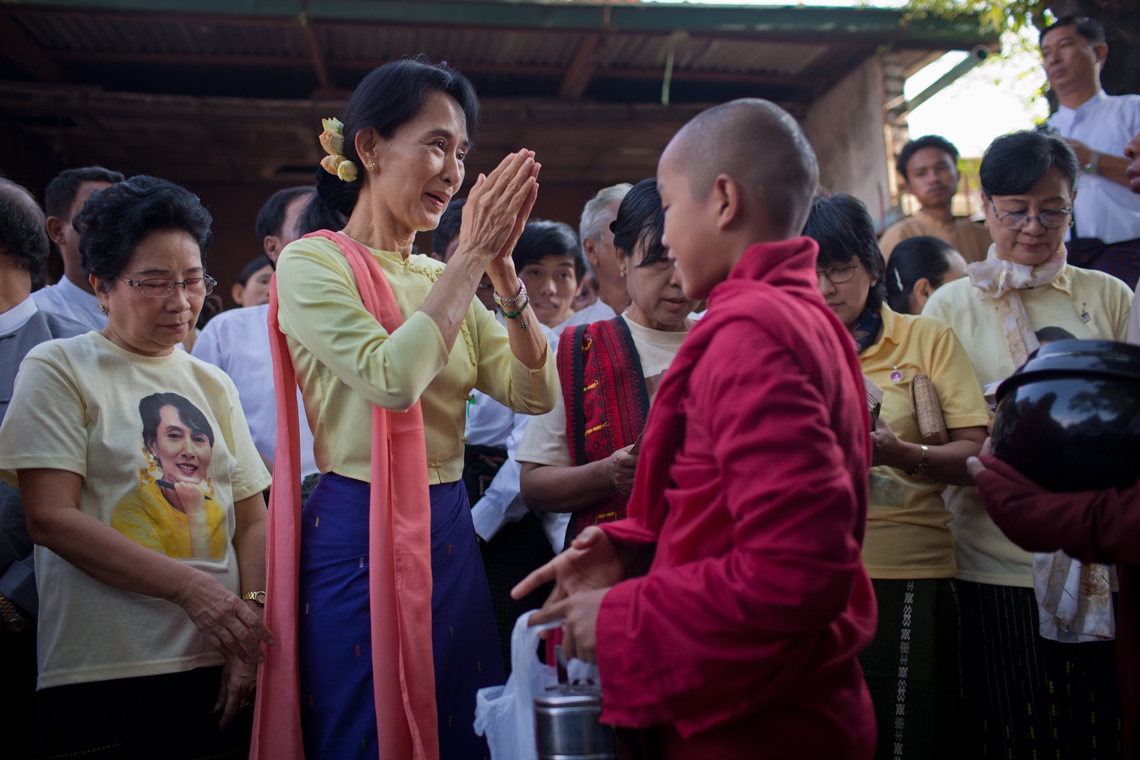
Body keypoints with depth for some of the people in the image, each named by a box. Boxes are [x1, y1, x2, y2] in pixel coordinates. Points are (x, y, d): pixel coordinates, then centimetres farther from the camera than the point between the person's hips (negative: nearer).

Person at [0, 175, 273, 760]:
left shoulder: (212, 384, 13)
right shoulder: (57, 368, -1)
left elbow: (253, 520, 8)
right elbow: (50, 517, -11)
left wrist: (251, 614, -8)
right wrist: (188, 586, -18)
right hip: (102, 676, -4)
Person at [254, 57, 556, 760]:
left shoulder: (444, 280, 11)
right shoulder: (312, 264, -7)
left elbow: (536, 393, 1)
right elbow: (391, 378, -24)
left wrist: (502, 268, -9)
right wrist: (472, 256, -17)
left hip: (451, 537, 6)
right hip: (360, 543, -6)